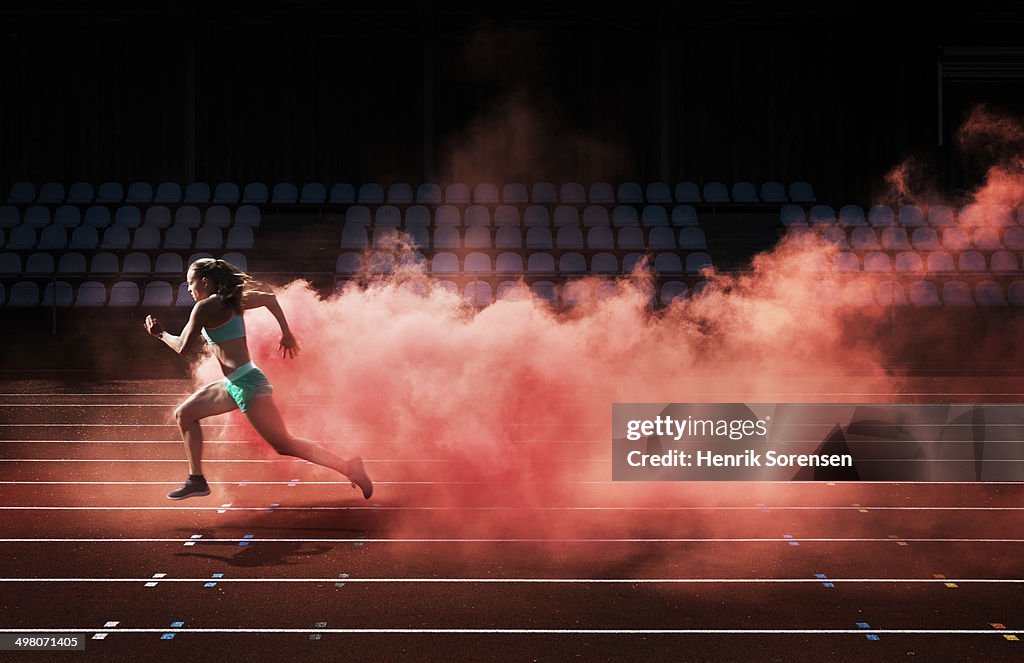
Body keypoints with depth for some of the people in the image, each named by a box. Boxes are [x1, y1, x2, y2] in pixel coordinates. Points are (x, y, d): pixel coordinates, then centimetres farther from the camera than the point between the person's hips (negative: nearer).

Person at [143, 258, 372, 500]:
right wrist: (286, 333, 24)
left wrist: (161, 333, 11)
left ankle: (347, 466, -8)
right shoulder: (233, 300, 14)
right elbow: (269, 299, 22)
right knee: (184, 414, 17)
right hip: (234, 384, 10)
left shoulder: (205, 307, -10)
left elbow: (182, 346, -7)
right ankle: (196, 480, 18)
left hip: (247, 383, -10)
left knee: (284, 444, -7)